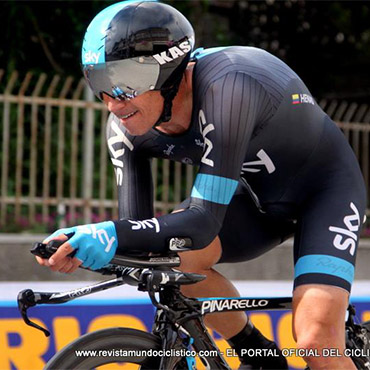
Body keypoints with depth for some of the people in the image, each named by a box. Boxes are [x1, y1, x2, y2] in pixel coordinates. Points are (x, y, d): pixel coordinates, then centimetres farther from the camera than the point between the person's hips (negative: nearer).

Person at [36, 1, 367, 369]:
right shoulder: (125, 128, -16)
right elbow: (135, 225, -18)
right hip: (260, 197, 6)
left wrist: (113, 234, -52)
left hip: (325, 188, -6)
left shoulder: (225, 86, -37)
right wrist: (82, 242, -37)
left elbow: (205, 221, -40)